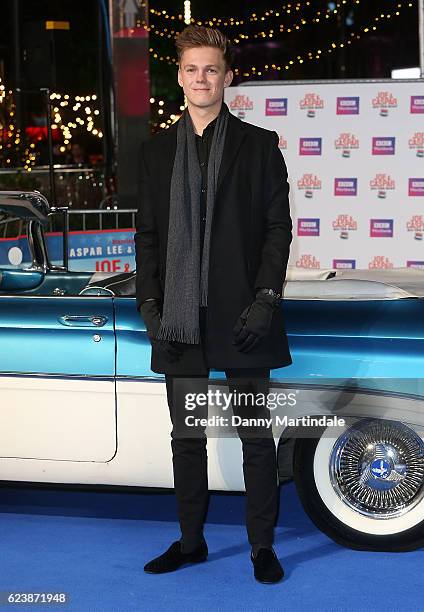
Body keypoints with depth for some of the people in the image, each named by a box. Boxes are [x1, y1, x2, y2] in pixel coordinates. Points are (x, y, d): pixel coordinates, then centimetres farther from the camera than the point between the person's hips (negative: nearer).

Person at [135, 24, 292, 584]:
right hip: (180, 317, 3)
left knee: (257, 436, 3)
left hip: (241, 314, -3)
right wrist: (149, 302, 0)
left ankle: (262, 546, 14)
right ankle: (190, 541, 24)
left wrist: (265, 299, -10)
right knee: (186, 436, 11)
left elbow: (278, 227, -1)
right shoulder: (157, 151, 11)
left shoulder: (259, 145, 3)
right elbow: (147, 234, 10)